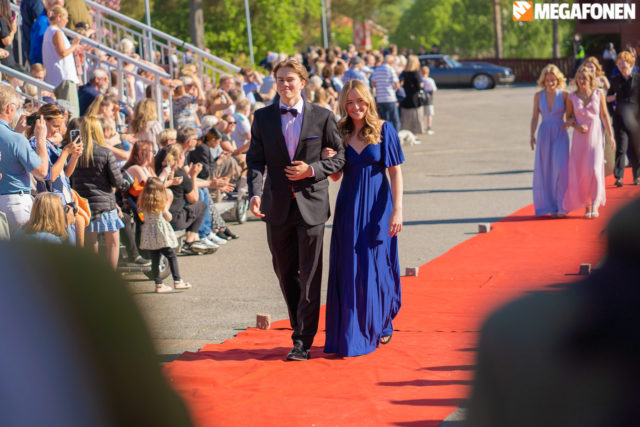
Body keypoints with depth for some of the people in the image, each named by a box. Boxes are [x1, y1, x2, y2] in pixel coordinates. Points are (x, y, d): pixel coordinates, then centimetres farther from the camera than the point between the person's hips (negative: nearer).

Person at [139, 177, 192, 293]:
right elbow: (168, 218, -1)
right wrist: (166, 207, 16)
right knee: (172, 256, 4)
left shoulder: (143, 203, 1)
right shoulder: (160, 203, -9)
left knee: (155, 259, 6)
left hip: (148, 235, 4)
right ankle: (177, 281, -1)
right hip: (161, 234, -4)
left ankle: (159, 284, 7)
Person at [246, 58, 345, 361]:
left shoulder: (321, 117, 0)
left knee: (309, 275, -4)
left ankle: (303, 341, 0)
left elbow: (341, 155, 4)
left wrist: (312, 170, -12)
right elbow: (255, 160, 2)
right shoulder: (263, 118, 5)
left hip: (311, 203, -3)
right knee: (285, 274, 11)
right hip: (277, 206, 3)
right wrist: (255, 193, -14)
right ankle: (301, 330, 27)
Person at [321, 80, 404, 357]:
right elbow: (335, 175, 10)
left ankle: (380, 327, 20)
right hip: (349, 206, 3)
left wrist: (397, 210, -14)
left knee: (375, 267, 2)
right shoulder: (340, 133, 5)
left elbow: (395, 172, -6)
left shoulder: (384, 130, -4)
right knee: (348, 269, 2)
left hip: (376, 206, -3)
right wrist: (328, 160, -12)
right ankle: (350, 332, 9)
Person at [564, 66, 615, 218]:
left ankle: (595, 206, -3)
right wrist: (577, 126, -11)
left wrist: (611, 135, 3)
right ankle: (587, 206, 16)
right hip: (580, 137, 1)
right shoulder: (572, 97, 0)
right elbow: (569, 117, 9)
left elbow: (604, 115, 5)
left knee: (594, 170, -12)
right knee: (580, 172, 1)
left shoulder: (599, 94, -1)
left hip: (596, 135, -1)